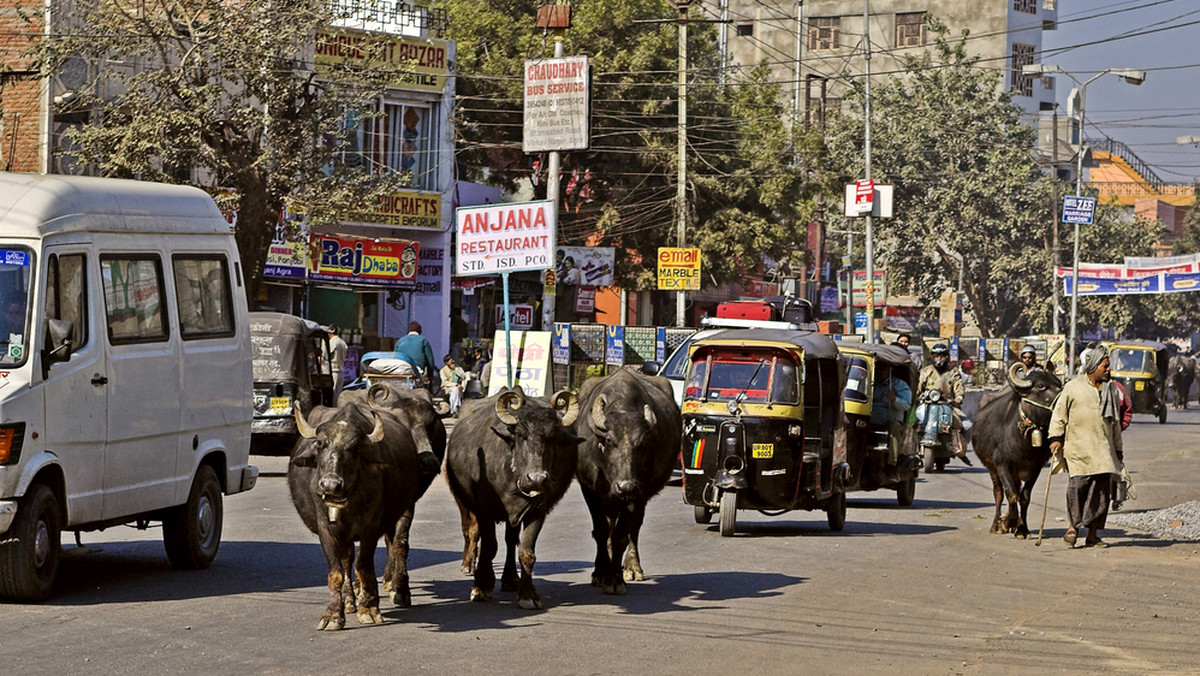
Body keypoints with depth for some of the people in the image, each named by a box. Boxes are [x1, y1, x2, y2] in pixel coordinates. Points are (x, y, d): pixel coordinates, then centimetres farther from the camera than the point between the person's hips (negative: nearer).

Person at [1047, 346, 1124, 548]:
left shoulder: (1110, 390, 17)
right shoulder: (1073, 387, 4)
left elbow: (1115, 421, 24)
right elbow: (1059, 413, 3)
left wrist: (1116, 447, 24)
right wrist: (1056, 437, -7)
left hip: (1103, 448, 4)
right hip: (1077, 446, -4)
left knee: (1102, 489, -1)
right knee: (1078, 483, -16)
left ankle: (1093, 535, 4)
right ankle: (1073, 525, 1)